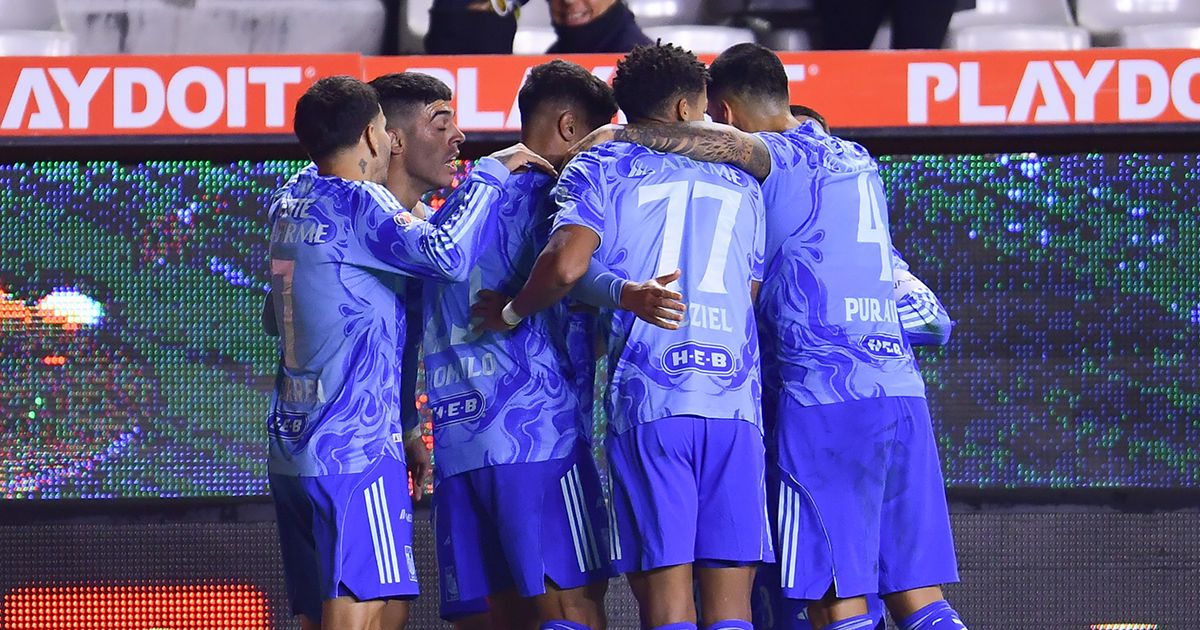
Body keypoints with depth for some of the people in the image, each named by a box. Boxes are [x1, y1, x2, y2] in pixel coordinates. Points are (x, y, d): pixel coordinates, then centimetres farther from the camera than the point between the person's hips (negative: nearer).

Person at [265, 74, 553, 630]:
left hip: (291, 440, 9)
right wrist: (491, 172, -13)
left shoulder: (292, 201, 14)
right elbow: (446, 255, -24)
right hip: (355, 444, -9)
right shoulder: (356, 203, -11)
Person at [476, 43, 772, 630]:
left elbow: (565, 267, -9)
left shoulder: (600, 170, 8)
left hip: (648, 403, -3)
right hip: (735, 402, 3)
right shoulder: (740, 185, 21)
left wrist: (509, 314, 9)